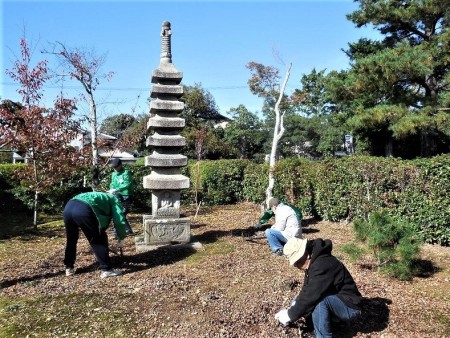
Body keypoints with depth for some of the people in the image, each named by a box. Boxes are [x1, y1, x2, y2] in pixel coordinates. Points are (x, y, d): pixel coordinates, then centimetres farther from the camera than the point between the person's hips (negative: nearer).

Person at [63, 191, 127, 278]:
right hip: (83, 210, -8)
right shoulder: (115, 200, 21)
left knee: (71, 240, 27)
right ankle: (106, 270, 9)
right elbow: (119, 220, 10)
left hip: (68, 207, 8)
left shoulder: (102, 196, 42)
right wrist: (121, 239, 21)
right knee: (100, 240, 6)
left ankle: (69, 268, 38)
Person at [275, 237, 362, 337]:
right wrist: (293, 308, -8)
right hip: (335, 301, 10)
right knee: (299, 303, 5)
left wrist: (290, 315, -21)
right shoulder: (314, 261, -1)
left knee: (318, 300, -34)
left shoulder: (322, 265, -30)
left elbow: (311, 297, -31)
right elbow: (307, 290, 5)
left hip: (348, 306, -10)